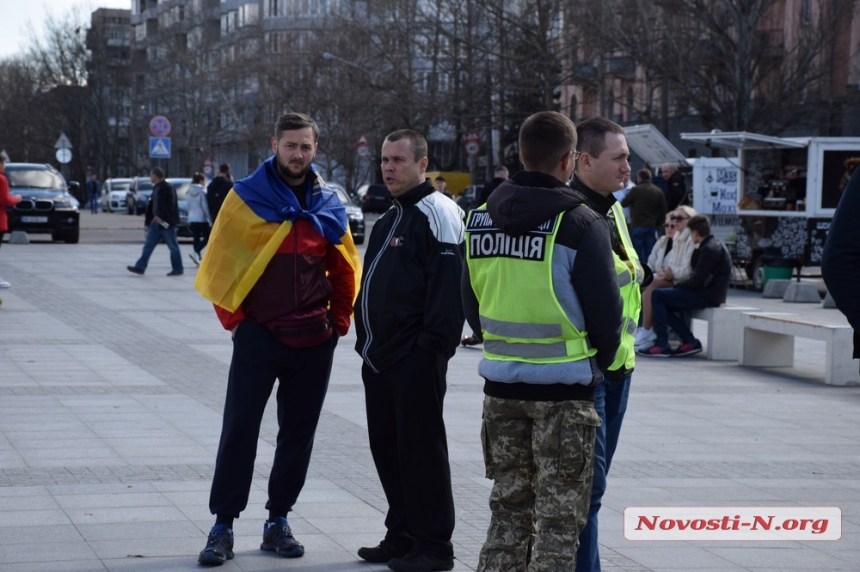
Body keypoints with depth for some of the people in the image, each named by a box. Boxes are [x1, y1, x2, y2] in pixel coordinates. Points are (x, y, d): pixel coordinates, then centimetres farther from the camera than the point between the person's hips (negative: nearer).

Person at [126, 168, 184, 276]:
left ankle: (178, 269, 9)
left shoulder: (168, 188, -13)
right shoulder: (156, 188, 14)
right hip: (156, 222, 9)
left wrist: (161, 216, -28)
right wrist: (148, 218, 18)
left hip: (166, 222, -9)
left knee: (173, 247, 1)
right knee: (148, 245, 4)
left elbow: (170, 205, -21)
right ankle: (140, 267, 3)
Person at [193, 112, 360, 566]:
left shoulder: (327, 205, 5)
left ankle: (278, 521, 18)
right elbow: (219, 265, -2)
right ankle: (223, 526, 3)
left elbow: (343, 269, 13)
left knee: (298, 434, 8)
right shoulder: (247, 198, -5)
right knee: (239, 431, -3)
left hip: (313, 341, 3)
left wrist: (338, 321, 6)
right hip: (259, 336, -3)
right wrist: (234, 320, -4)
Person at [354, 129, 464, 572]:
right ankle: (402, 535, 23)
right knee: (387, 447, 13)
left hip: (415, 357, -10)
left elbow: (449, 284, -19)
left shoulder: (436, 213, -11)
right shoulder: (391, 218, 19)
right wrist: (366, 341, 18)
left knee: (421, 448, -5)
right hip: (380, 355, 10)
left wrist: (433, 344, -21)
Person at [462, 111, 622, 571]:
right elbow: (605, 312, -11)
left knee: (507, 506, 17)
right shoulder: (580, 224, -13)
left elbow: (472, 307, 10)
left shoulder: (480, 220, 4)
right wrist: (598, 364, 6)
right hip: (564, 388, -5)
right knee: (559, 516, 4)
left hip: (500, 384, 5)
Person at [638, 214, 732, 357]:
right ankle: (690, 341, 7)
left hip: (708, 296, -10)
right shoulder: (712, 245, 16)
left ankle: (662, 345, -13)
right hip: (707, 292, 10)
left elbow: (697, 281, -19)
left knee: (657, 295, -12)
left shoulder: (709, 249, -16)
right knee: (665, 304, 14)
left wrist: (676, 285, -3)